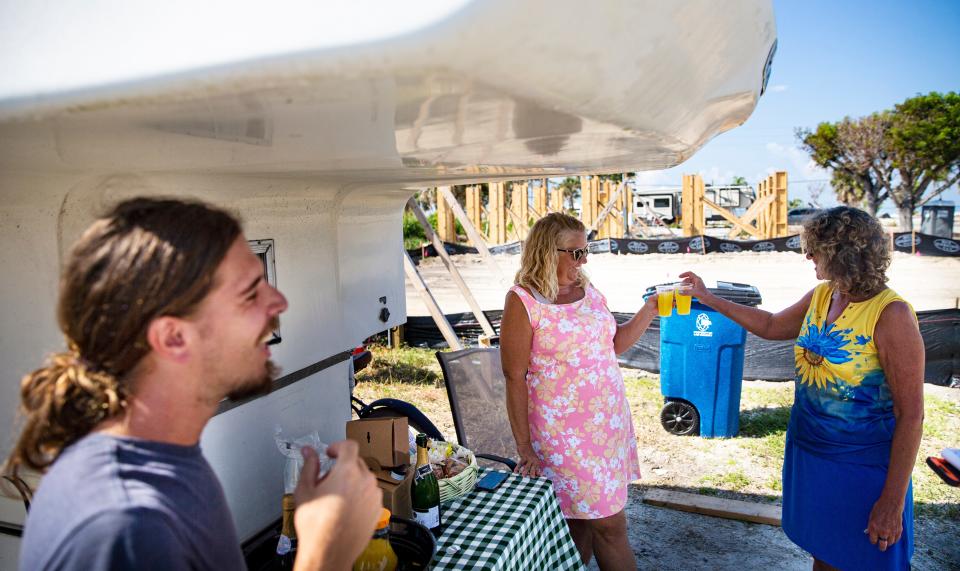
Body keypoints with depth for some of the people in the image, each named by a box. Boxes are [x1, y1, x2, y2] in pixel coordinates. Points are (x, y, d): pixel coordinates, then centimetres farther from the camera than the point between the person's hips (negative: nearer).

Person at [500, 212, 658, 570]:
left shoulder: (589, 292, 9)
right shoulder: (522, 301, -12)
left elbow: (613, 344, 18)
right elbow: (515, 378, -12)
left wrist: (650, 310, 7)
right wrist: (524, 448, -13)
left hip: (610, 422, 6)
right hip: (565, 432, -6)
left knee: (583, 517, 13)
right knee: (610, 524, 1)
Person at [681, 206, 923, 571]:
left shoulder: (891, 315, -21)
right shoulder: (821, 296, 0)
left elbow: (911, 414, -20)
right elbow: (771, 326, 18)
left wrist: (893, 500, -19)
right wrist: (709, 298, 17)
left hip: (862, 469, -6)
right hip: (808, 454, 7)